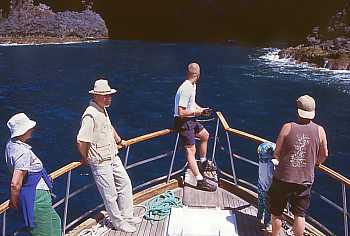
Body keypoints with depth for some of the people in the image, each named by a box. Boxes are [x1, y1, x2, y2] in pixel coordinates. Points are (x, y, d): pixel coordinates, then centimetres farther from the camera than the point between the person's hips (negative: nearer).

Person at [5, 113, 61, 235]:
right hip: (36, 197, -10)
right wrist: (15, 202, -12)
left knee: (55, 222, 26)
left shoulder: (11, 144, 4)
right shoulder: (23, 152, -26)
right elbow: (15, 184, -29)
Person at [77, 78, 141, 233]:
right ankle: (118, 223, 25)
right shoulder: (90, 115, -25)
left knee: (125, 184, 18)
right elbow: (81, 141, -29)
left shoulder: (102, 110, 7)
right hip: (101, 162, -10)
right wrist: (87, 159, -14)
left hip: (113, 157, 10)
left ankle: (127, 216, 34)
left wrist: (120, 141, 34)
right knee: (110, 195, 5)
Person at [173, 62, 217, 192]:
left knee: (205, 135, 25)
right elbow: (181, 113, -29)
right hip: (183, 122, -10)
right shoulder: (186, 89, -26)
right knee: (191, 150, -12)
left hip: (191, 120, 10)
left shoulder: (193, 85, 7)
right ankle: (200, 181, -14)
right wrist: (195, 112, -15)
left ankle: (203, 163, 40)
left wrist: (201, 109, 7)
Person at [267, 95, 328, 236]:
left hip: (283, 178, -1)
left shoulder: (288, 127, -11)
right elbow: (324, 154, 6)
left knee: (276, 213, 17)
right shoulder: (319, 130, -5)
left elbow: (277, 153, -7)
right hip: (305, 180, 2)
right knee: (300, 215, 15)